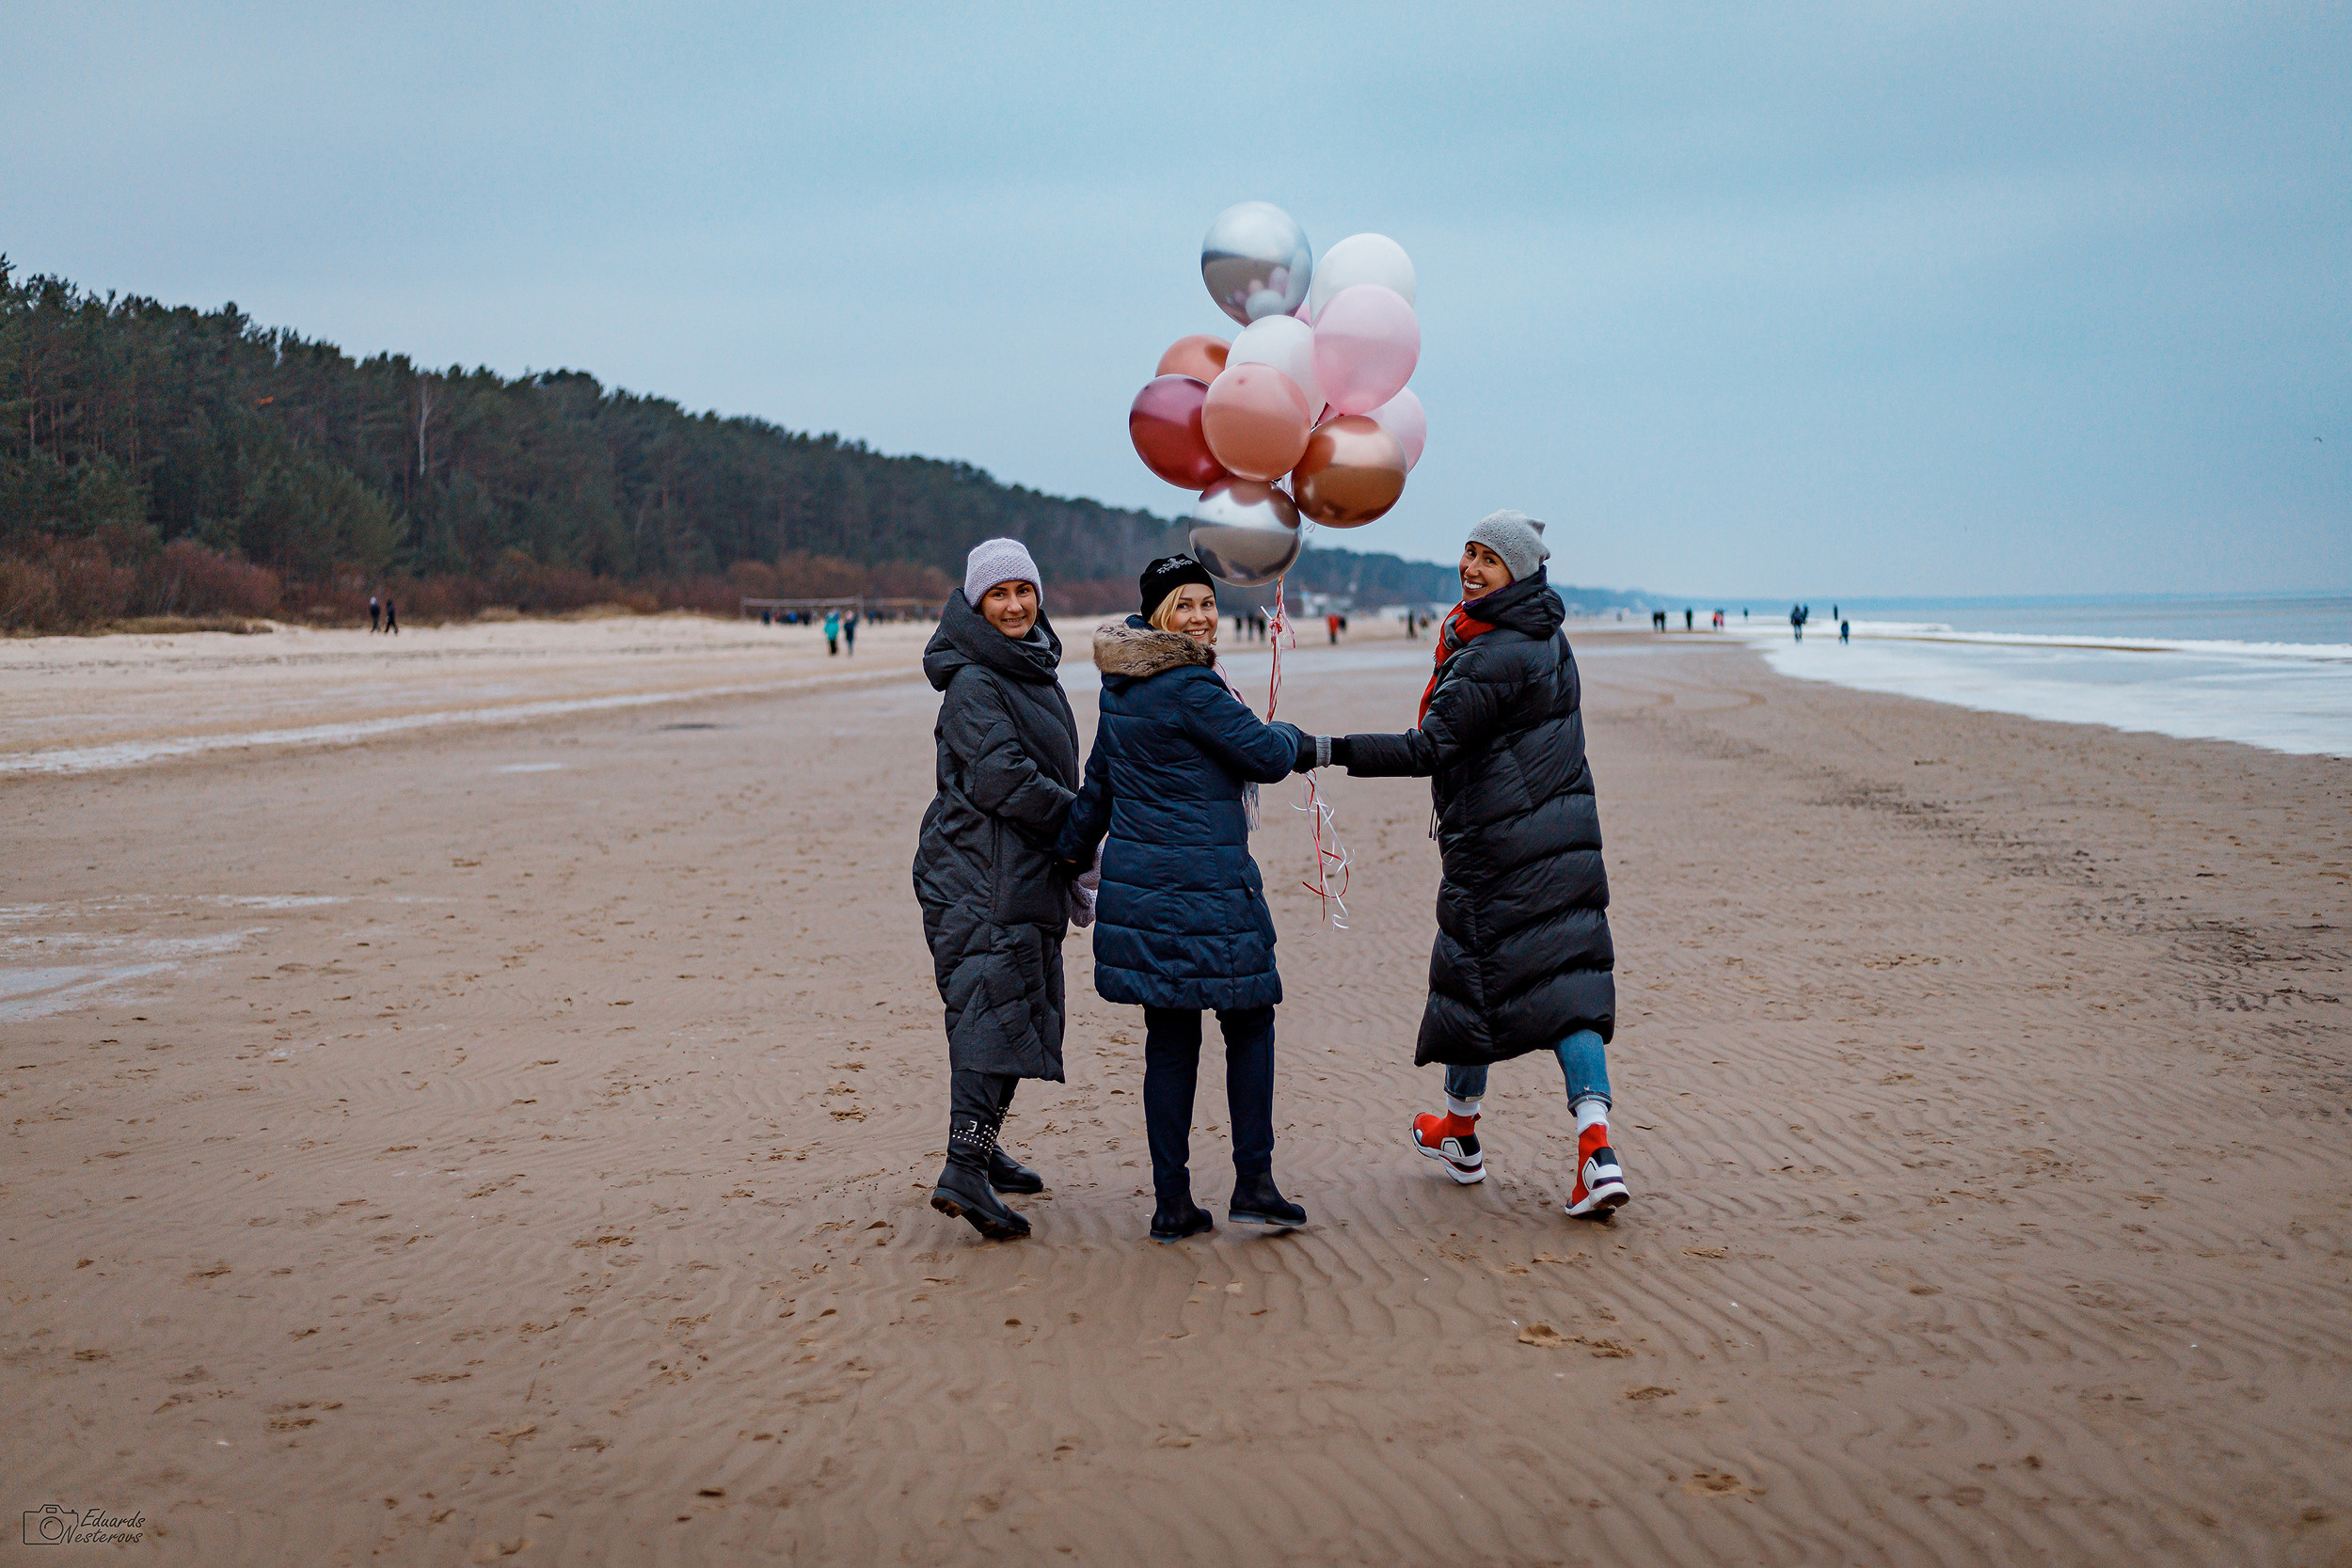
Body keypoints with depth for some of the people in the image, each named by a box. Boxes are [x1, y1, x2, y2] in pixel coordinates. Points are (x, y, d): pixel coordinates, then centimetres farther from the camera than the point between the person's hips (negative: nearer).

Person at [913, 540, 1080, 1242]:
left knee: (1010, 1008, 14)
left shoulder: (1032, 669, 18)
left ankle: (979, 1149, 25)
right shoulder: (974, 684, -13)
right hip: (982, 875, -10)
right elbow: (1000, 776, -21)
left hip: (1024, 868, 10)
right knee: (996, 1007, -16)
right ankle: (965, 1172, -22)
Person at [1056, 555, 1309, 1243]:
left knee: (1169, 1039, 9)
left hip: (1140, 887, 7)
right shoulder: (1191, 688, -16)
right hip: (1204, 888, -7)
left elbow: (1098, 781, 20)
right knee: (1249, 1023, 7)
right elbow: (1268, 758, -11)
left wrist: (1074, 852, 31)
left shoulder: (1123, 686, 11)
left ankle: (1172, 1203, 9)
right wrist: (1290, 737, 12)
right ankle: (1252, 1182, 5)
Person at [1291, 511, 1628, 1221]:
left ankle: (1460, 1135, 30)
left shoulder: (1493, 659, -18)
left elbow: (1430, 749, -20)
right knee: (1566, 984, 1)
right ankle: (1597, 1152, -13)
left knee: (1475, 977, 11)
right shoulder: (1546, 637, 10)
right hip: (1566, 833, 8)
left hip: (1496, 842, -8)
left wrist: (1325, 750, -20)